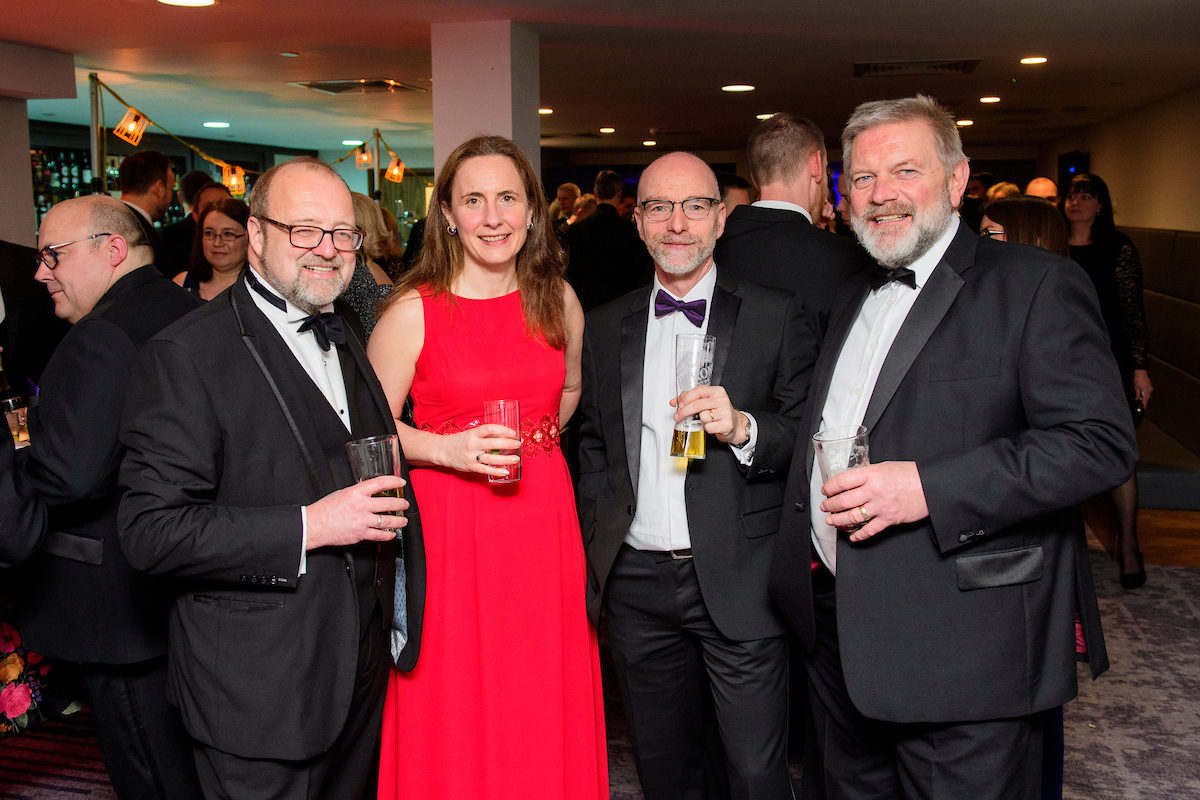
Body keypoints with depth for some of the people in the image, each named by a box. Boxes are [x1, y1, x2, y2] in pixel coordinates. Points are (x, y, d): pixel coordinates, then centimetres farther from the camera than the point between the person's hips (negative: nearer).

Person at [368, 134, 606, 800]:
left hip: (543, 521, 4)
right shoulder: (413, 310, -8)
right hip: (450, 528, -3)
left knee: (544, 719, 12)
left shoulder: (558, 301, 5)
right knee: (454, 723, 6)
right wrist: (450, 449, -17)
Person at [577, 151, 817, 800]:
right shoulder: (606, 327, 9)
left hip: (738, 582, -3)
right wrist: (597, 546, 9)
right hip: (636, 582, 4)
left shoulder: (777, 316, -1)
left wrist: (743, 429, -20)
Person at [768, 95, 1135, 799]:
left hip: (965, 649, -7)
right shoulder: (854, 303, 16)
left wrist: (927, 488, -24)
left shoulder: (1036, 284, -8)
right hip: (837, 631, 7)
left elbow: (1100, 442, -17)